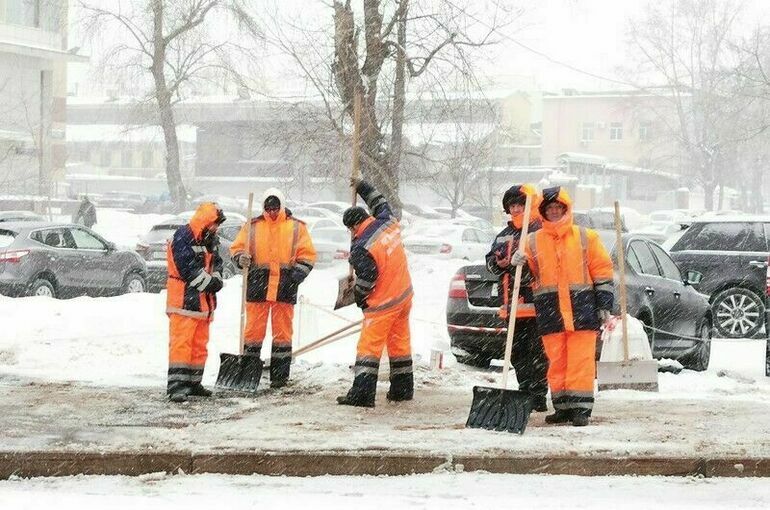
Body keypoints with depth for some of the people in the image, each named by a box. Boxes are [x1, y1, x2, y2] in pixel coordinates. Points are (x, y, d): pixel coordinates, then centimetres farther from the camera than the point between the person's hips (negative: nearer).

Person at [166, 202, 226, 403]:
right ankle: (176, 386, -14)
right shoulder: (183, 237, -15)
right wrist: (209, 283, -16)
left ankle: (193, 383, 21)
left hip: (203, 300, 9)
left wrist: (216, 279, -3)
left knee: (200, 343, 13)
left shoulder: (210, 239, 14)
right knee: (181, 342, -12)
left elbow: (216, 261, 18)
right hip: (184, 300, -9)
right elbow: (187, 268, -21)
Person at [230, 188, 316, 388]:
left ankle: (280, 375, 10)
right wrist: (241, 258, -14)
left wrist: (298, 274, -8)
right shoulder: (253, 226, 8)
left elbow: (307, 254, 6)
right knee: (254, 329, 1)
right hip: (257, 285, 0)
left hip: (285, 288, 0)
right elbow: (236, 248, 8)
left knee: (283, 332, 4)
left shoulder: (296, 227, 6)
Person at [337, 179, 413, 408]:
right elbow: (380, 203, 21)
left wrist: (359, 299, 2)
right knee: (400, 342, 17)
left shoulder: (361, 247, -22)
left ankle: (362, 393, -10)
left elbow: (366, 279, -17)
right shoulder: (388, 223, -1)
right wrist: (362, 187, 30)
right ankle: (402, 389, 26)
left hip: (382, 304, -8)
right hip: (404, 294, 8)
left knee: (369, 345, -5)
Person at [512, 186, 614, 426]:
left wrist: (604, 305, 1)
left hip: (582, 309, -2)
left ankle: (581, 408, -2)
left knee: (581, 360, -4)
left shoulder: (586, 237, 7)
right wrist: (518, 264, -11)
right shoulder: (533, 241, 10)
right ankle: (563, 407, 12)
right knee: (556, 361, 5)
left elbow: (602, 271, 7)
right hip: (549, 311, 2)